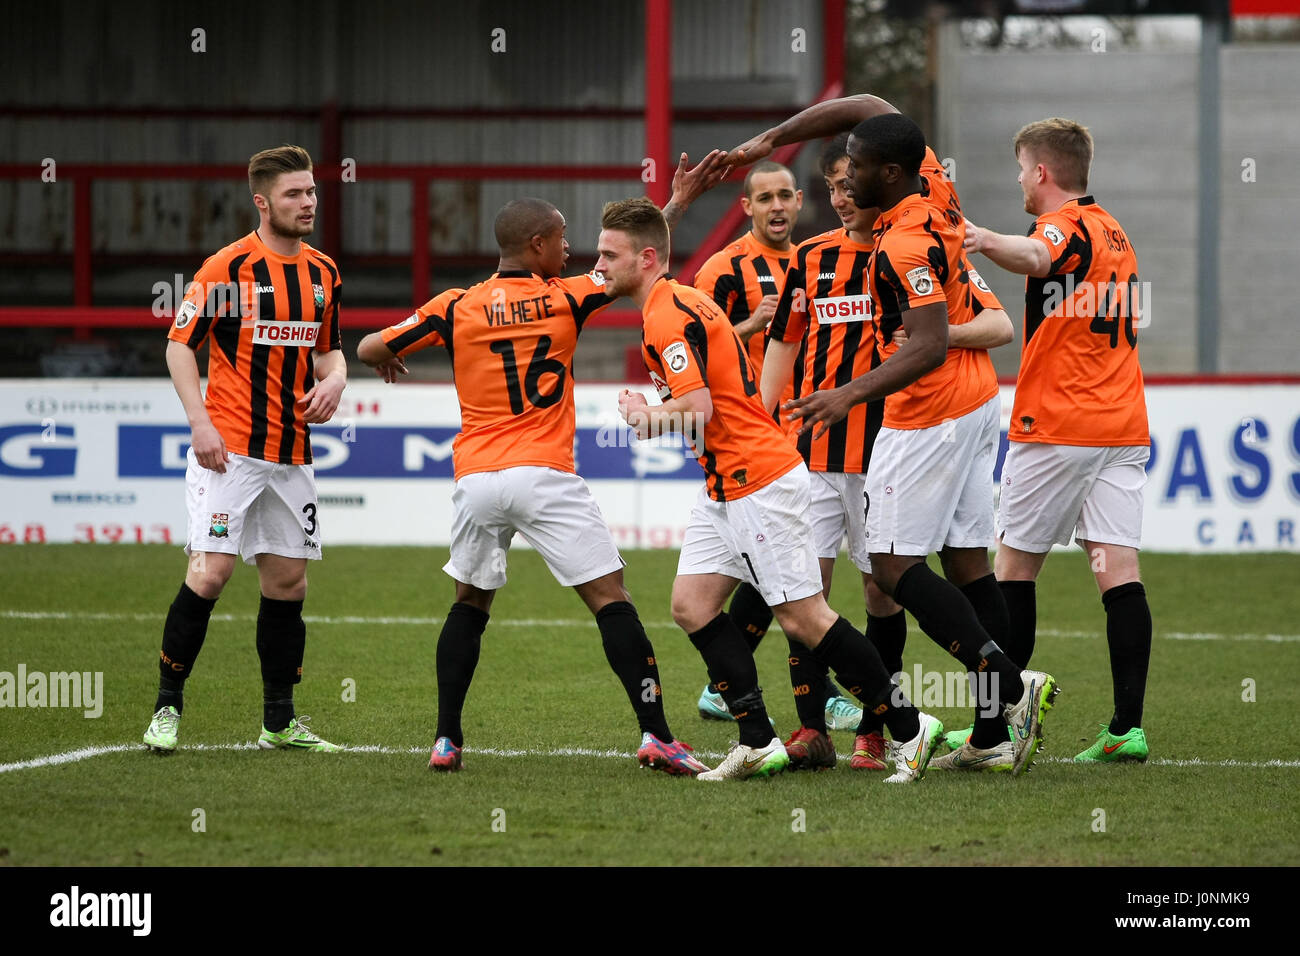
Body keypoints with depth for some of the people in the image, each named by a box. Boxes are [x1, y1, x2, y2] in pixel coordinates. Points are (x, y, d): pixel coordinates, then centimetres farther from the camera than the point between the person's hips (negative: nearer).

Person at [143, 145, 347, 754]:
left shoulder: (323, 273, 10)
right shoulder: (228, 267, -8)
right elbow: (179, 344, -6)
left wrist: (332, 380, -1)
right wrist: (200, 422, -16)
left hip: (292, 452, 6)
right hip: (229, 450, -6)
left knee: (288, 579, 7)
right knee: (211, 570, -13)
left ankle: (280, 723, 16)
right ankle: (167, 709, -3)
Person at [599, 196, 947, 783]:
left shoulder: (668, 315, -17)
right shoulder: (678, 305, 16)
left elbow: (697, 409, -25)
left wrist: (646, 417, -7)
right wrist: (651, 412, 14)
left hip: (758, 483, -11)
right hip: (726, 486, 11)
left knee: (803, 618, -7)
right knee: (692, 604, 4)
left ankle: (908, 728, 1)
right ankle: (758, 744, 2)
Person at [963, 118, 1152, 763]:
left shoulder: (1065, 226, -10)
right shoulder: (1114, 234, 18)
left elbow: (1036, 257, -34)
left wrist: (987, 242, -54)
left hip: (1056, 429, -7)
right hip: (1122, 426, 7)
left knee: (1015, 564, 4)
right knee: (1119, 569, -2)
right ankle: (1128, 726, -11)